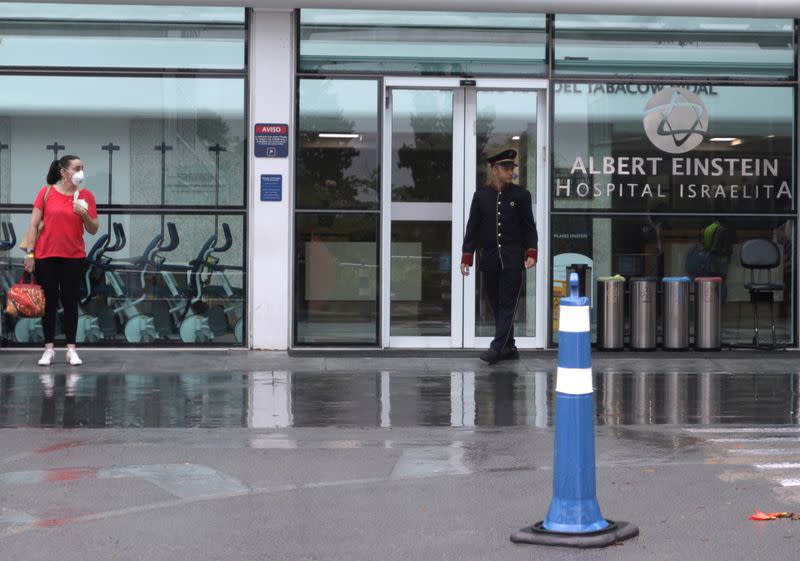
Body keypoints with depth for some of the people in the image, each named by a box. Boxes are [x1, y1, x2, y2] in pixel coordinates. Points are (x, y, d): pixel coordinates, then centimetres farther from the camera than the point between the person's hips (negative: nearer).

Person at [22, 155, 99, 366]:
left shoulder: (86, 196, 1)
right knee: (49, 302, 4)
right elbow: (34, 224, 0)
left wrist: (84, 214, -16)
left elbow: (94, 229, 2)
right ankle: (48, 349, 10)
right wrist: (29, 252, -5)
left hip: (73, 257, 1)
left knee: (70, 302, 5)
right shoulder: (46, 192, -2)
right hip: (46, 256, -1)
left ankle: (71, 349, 9)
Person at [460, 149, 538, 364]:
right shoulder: (481, 195, 6)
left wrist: (531, 253, -9)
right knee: (496, 304, 6)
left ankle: (497, 347, -12)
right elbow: (472, 227, 7)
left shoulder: (521, 195, 3)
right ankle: (509, 348, 15)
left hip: (513, 259, -2)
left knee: (508, 303, -8)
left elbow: (529, 226, 3)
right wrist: (466, 256, 2)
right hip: (489, 258, 3)